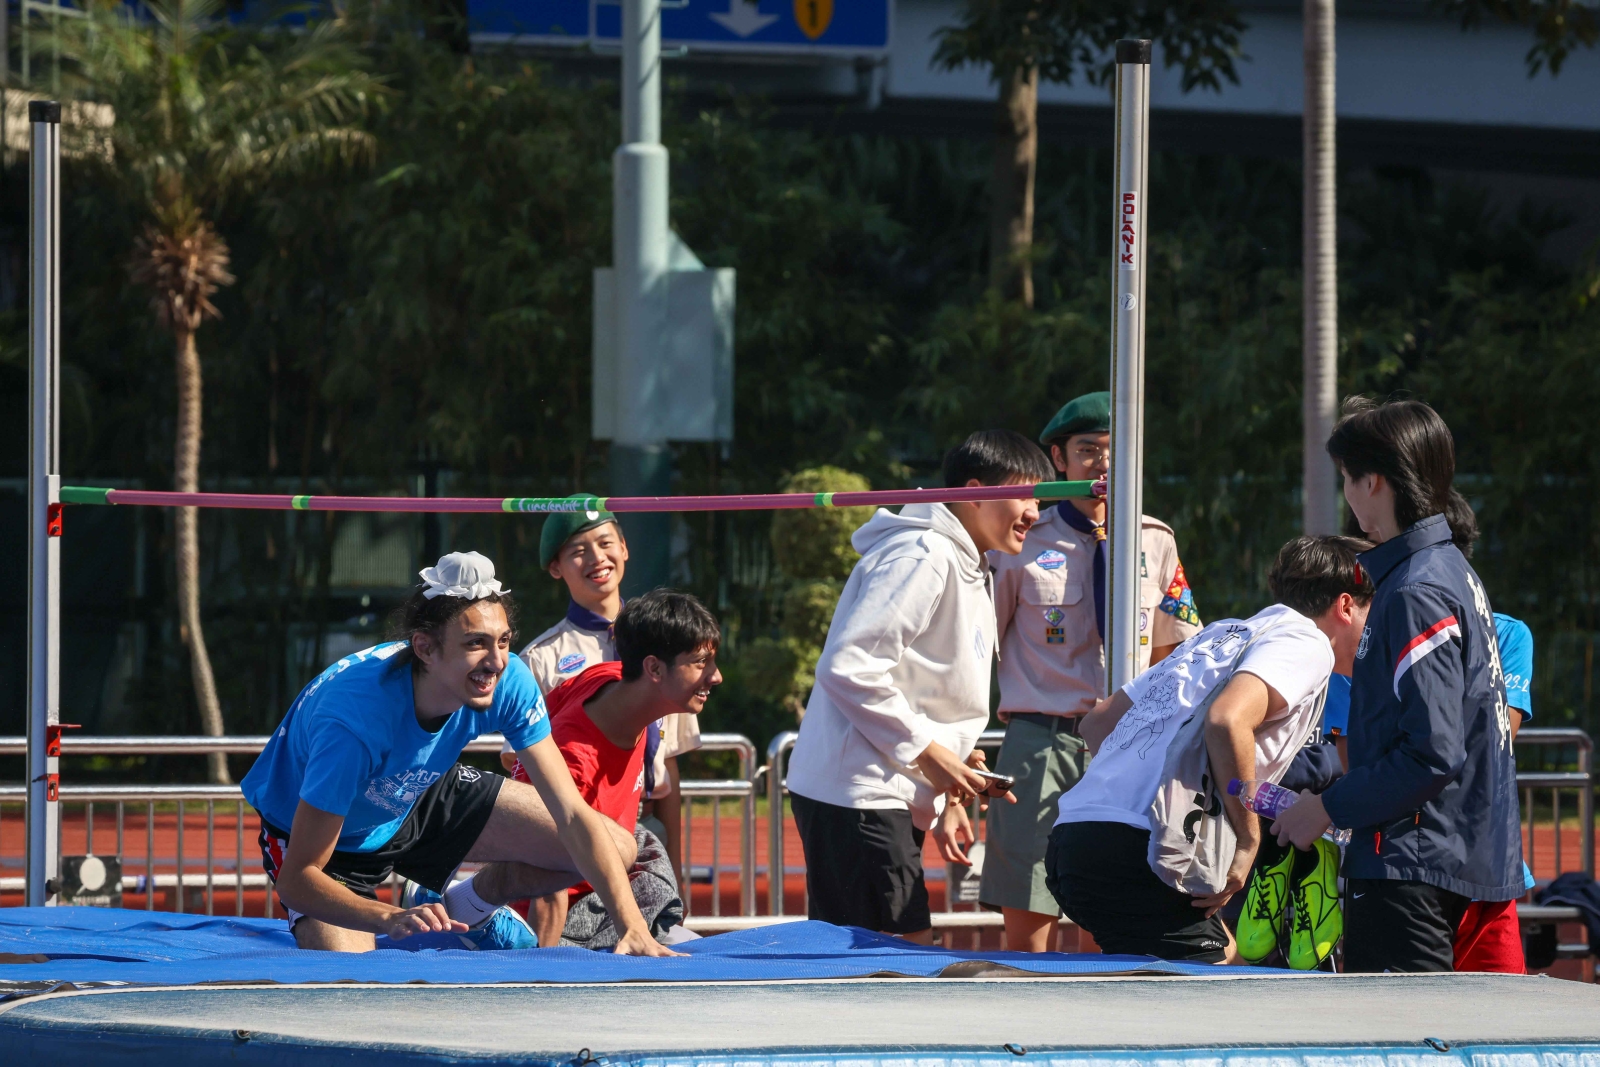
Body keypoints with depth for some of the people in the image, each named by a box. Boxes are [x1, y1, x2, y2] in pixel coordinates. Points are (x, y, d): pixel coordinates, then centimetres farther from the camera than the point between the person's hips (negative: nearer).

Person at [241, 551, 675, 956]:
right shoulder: (355, 722, -42)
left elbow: (573, 814, -23)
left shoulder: (508, 682, -27)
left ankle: (467, 906, 20)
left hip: (422, 796, 5)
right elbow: (297, 878, -37)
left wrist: (634, 927, -34)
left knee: (616, 850, -6)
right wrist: (393, 919, -54)